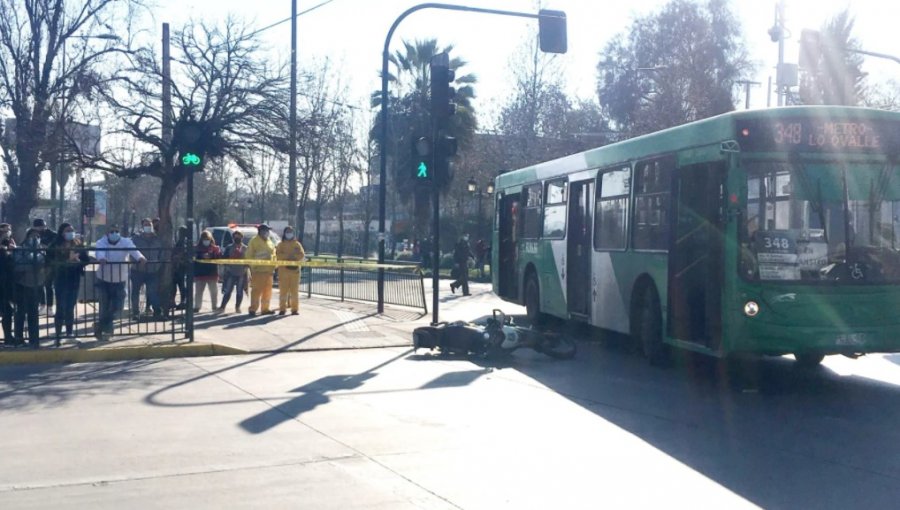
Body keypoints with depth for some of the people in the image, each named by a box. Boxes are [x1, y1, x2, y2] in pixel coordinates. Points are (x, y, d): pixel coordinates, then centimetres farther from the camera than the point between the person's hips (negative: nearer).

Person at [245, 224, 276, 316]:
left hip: (268, 270, 7)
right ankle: (253, 309, -8)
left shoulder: (270, 243, 18)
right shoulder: (254, 241, -2)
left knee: (267, 291, 9)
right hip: (258, 270, -7)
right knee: (256, 290, -10)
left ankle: (265, 308, 17)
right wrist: (252, 266, -12)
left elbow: (273, 255, 22)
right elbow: (249, 255, -6)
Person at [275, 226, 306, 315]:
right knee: (283, 290, -2)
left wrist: (294, 256, -15)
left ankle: (294, 309, 3)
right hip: (283, 270, -1)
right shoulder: (281, 244, 9)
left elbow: (302, 255, 2)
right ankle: (282, 309, 3)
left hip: (295, 270, 1)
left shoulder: (297, 244, 12)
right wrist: (288, 255, -19)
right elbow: (278, 255, -6)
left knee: (295, 291, -1)